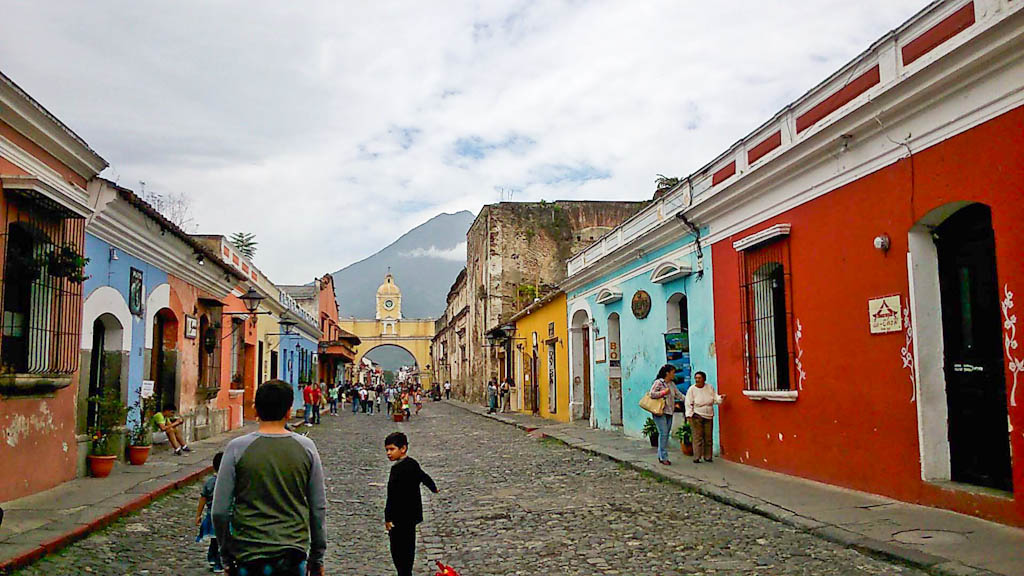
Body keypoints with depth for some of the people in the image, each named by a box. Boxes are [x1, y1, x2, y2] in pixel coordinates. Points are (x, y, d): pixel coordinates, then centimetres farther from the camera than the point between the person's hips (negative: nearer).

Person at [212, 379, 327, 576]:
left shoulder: (237, 448, -6)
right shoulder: (306, 447, -2)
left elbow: (219, 511, -4)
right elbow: (319, 508, 3)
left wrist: (226, 555, 10)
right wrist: (317, 558, 14)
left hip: (249, 554, -1)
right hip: (294, 553, 1)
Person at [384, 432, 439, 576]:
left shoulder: (398, 469, -21)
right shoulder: (412, 464, 7)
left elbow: (393, 496, -25)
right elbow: (424, 477, 26)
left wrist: (388, 517, -23)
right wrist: (434, 488, 45)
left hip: (400, 517, -9)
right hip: (411, 515, 9)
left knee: (398, 550, -2)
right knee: (408, 547, 18)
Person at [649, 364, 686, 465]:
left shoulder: (672, 384, 15)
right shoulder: (658, 382, -8)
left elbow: (678, 394, 18)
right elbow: (652, 394, -15)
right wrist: (664, 392, -13)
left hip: (669, 412, 8)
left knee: (666, 434, 6)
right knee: (663, 433, -11)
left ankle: (660, 456, 14)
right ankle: (664, 457, -8)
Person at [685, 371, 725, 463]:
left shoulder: (710, 387, 5)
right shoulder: (692, 389, -4)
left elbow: (715, 398, 10)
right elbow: (689, 404, -4)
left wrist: (720, 397, -10)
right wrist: (689, 415, -10)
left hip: (708, 416, 4)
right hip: (696, 416, -4)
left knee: (708, 437, 6)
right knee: (698, 437, -6)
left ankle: (707, 457, 15)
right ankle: (696, 458, -2)